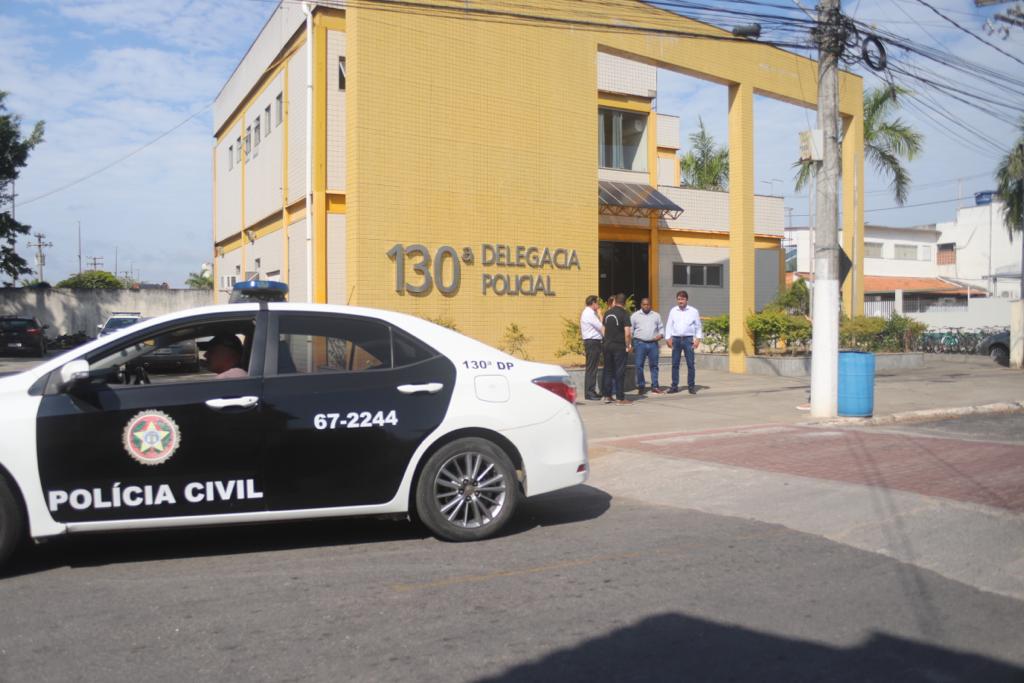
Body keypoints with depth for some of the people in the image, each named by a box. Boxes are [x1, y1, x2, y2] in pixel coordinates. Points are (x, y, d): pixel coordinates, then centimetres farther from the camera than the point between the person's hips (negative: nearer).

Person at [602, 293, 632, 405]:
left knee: (608, 371, 12)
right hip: (619, 346, -5)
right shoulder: (624, 314, -11)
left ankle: (607, 396, 15)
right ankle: (620, 398, 0)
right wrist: (628, 346, -5)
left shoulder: (607, 313, 7)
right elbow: (627, 333, -17)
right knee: (620, 372, -2)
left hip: (607, 345, 5)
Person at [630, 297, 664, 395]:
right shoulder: (635, 316, 7)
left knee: (654, 365, 4)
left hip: (653, 343, 2)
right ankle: (641, 387, 7)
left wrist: (661, 335, -6)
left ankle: (655, 386, 11)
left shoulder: (656, 315, 13)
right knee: (639, 365, -3)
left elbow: (661, 328, 16)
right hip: (640, 343, -2)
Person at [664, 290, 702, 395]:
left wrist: (698, 339, -4)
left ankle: (691, 386, 6)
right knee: (675, 364, 3)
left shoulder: (693, 311, 3)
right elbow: (669, 325, 9)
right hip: (676, 339, 2)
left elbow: (698, 326, 5)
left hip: (688, 339, -2)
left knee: (690, 364, -1)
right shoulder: (673, 311, 8)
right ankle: (674, 386, 9)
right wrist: (668, 338, 0)